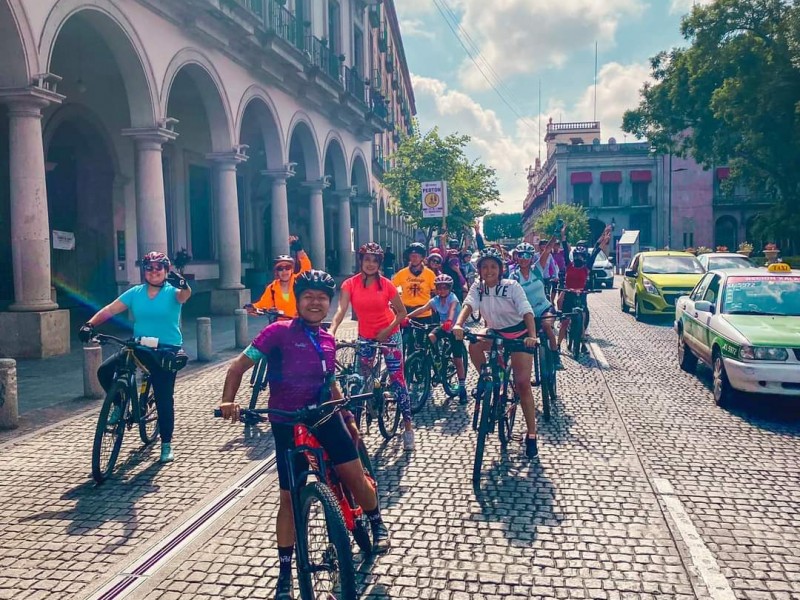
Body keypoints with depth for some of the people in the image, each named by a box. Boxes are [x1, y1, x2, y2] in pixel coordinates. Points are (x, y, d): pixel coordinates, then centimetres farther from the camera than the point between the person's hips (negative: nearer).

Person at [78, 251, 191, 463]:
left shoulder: (172, 292, -5)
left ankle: (167, 445, 14)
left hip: (166, 351, -3)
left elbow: (185, 295, -29)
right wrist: (90, 324, -18)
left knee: (164, 399, -2)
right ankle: (120, 404, 13)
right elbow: (109, 310, -1)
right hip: (139, 348, 4)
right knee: (104, 371, -15)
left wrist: (182, 283, -53)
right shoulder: (135, 293, 5)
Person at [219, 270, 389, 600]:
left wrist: (347, 415, 15)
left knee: (356, 478, -1)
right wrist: (228, 400, -24)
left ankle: (377, 524, 32)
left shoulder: (327, 340, 5)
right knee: (290, 497, 3)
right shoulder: (279, 332, -11)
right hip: (287, 423, -3)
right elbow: (240, 365, -10)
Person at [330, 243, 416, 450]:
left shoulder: (386, 284, -12)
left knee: (397, 380, -3)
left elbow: (402, 312, -5)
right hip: (365, 337, 2)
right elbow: (341, 310, -22)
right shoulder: (350, 284, -10)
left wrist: (388, 329, -18)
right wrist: (331, 330, -39)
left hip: (389, 335, -2)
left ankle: (408, 427, 4)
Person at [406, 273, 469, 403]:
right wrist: (407, 316, -38)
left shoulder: (453, 298, -19)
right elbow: (422, 309, -22)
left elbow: (452, 309, -40)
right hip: (443, 327, 4)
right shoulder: (435, 300, -8)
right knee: (430, 337, -30)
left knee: (458, 361, -2)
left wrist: (449, 321, -62)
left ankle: (462, 388, 8)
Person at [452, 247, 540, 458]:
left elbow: (527, 311, -28)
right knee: (474, 345, -27)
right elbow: (468, 305, -25)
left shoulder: (512, 286, -19)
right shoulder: (478, 287, -9)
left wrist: (532, 336, -46)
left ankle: (531, 436, -1)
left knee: (522, 383, -11)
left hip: (518, 335, -4)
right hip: (495, 333, 4)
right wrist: (458, 325, -46)